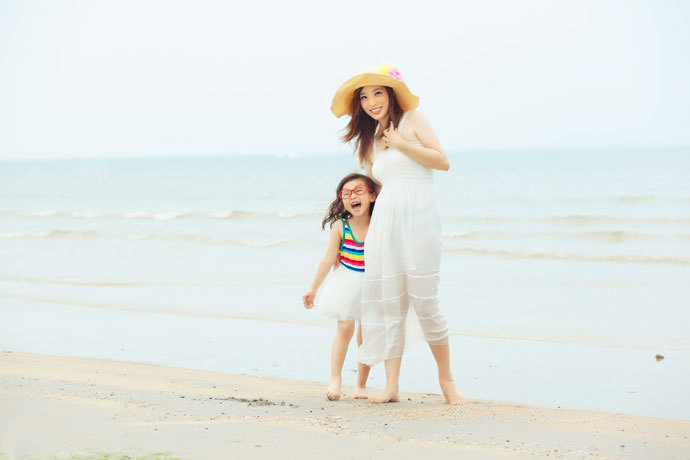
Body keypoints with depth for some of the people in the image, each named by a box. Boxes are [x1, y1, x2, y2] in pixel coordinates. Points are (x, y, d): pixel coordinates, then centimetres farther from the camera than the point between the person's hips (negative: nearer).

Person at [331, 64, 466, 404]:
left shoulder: (412, 119, 4)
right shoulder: (370, 141, 18)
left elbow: (442, 161, -6)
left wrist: (401, 143, -7)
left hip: (418, 219, -5)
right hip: (384, 221, 5)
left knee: (424, 302, -6)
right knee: (387, 302, -2)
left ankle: (446, 378, 12)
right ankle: (391, 386, 0)